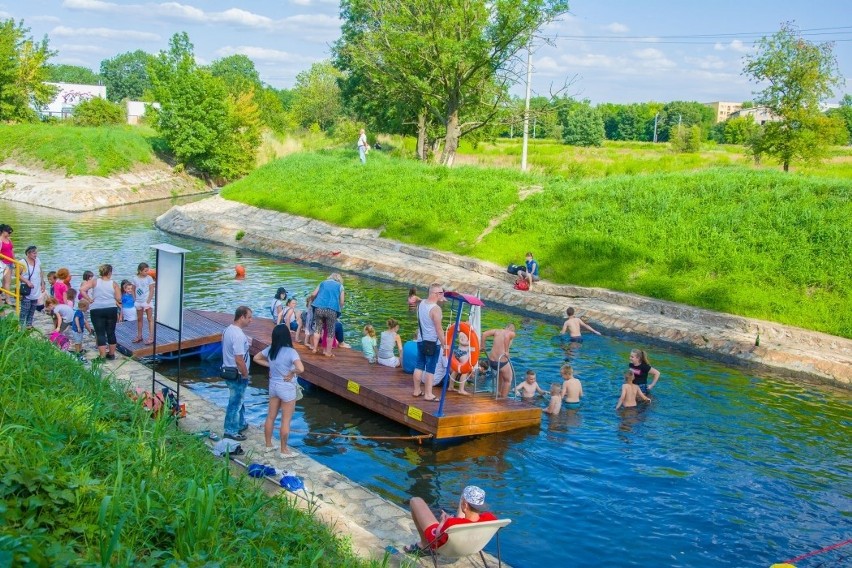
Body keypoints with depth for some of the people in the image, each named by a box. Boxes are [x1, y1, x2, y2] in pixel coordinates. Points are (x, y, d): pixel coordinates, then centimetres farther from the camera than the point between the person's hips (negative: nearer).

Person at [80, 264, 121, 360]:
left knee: (100, 333, 3)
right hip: (111, 309, 1)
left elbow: (81, 289, -9)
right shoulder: (114, 284, 1)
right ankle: (111, 354, 21)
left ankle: (102, 356, 1)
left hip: (96, 310, -1)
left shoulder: (94, 281, 2)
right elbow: (118, 299, -3)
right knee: (111, 332, 13)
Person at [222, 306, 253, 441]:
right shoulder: (238, 335, -26)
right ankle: (231, 431, 14)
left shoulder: (228, 329, 5)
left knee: (238, 399, 25)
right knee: (235, 402, 3)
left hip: (228, 370, 10)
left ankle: (241, 424, 40)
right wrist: (245, 375, -16)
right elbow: (239, 360, -27)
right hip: (237, 375, -10)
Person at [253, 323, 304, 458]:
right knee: (285, 421, 6)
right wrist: (292, 373, -17)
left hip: (273, 385, 7)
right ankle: (284, 450, 15)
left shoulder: (270, 349, -3)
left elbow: (256, 358, 12)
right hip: (287, 388, -6)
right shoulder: (290, 352, -23)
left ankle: (268, 445, 31)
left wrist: (269, 365, 7)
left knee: (270, 417, 18)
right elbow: (301, 369, -36)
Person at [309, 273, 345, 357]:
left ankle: (314, 348, 18)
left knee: (317, 328, 17)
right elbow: (342, 301, 8)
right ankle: (328, 352, 11)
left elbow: (313, 294, 13)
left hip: (319, 308, 2)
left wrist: (312, 301, 32)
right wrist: (339, 309, 24)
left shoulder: (323, 282, 20)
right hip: (332, 309, -2)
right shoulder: (340, 286, 16)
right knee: (330, 331, 8)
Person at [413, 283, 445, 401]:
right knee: (430, 369, -1)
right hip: (433, 343, -8)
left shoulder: (421, 303, 3)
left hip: (421, 340, 8)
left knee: (419, 366, 14)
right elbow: (439, 329, -20)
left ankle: (417, 390, 24)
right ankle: (428, 394, 3)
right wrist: (444, 345, -14)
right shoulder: (435, 309, -21)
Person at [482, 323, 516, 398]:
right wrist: (506, 351, -18)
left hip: (491, 361, 5)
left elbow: (484, 334, -2)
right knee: (508, 380, 21)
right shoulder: (512, 333, -1)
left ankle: (499, 393, 42)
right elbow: (506, 336, -24)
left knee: (501, 371, 36)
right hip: (502, 362, -5)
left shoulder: (497, 331, 10)